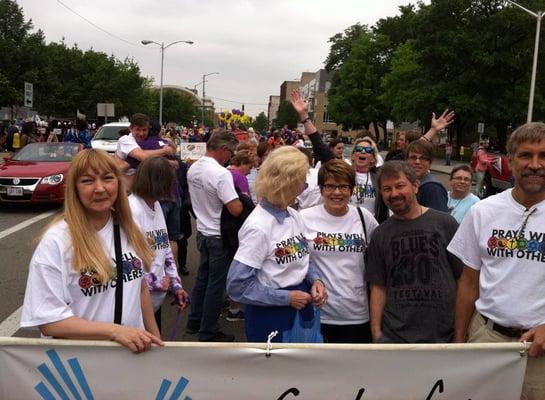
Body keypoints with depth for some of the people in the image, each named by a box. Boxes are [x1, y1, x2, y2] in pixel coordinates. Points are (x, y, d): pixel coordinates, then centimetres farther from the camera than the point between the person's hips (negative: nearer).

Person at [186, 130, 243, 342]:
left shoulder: (193, 169, 2)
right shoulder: (221, 174, -25)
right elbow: (235, 209, -29)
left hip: (202, 232, 8)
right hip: (219, 237, -8)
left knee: (203, 277, 22)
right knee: (216, 284, 4)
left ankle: (194, 321, 34)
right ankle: (208, 332, 15)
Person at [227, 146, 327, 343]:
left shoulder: (294, 216, -1)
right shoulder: (258, 226, -23)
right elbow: (237, 286, -23)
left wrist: (315, 280, -8)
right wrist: (286, 297, -19)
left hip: (302, 310, 7)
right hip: (272, 317, -7)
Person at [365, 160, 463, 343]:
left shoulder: (445, 223, -2)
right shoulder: (380, 235, 5)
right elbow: (378, 287, 4)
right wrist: (376, 331, -3)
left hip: (444, 333, -1)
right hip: (393, 335, 1)